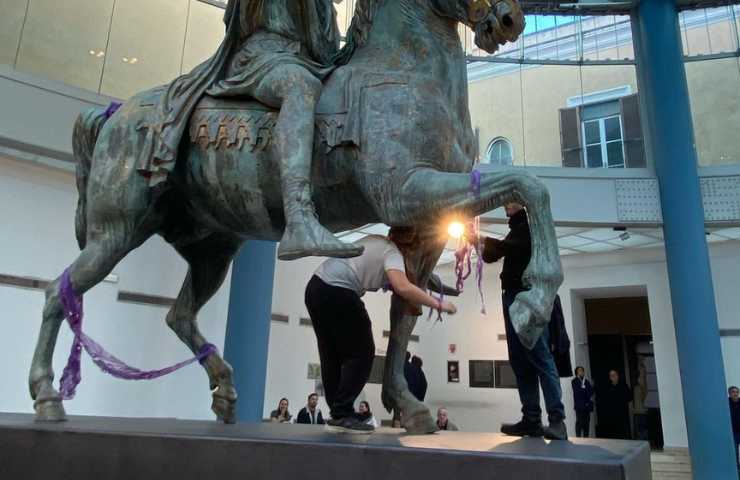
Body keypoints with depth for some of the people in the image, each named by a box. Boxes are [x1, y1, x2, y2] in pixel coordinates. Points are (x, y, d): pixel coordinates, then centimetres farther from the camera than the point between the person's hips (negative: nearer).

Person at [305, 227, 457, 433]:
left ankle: (337, 413, 19)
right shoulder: (392, 252, -4)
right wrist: (438, 304, -15)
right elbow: (402, 287, -22)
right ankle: (342, 415, -2)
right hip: (337, 293, -9)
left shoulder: (376, 240, 20)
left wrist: (406, 272, 27)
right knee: (361, 353, 1)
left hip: (316, 287, 9)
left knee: (332, 355, 14)